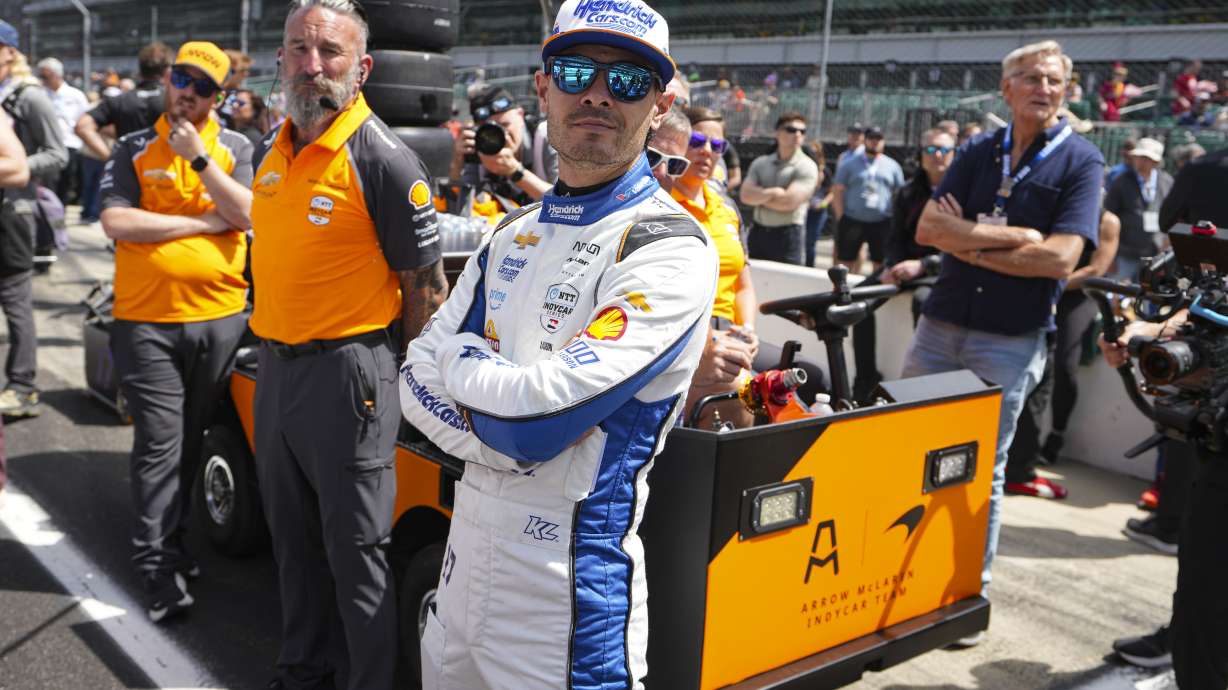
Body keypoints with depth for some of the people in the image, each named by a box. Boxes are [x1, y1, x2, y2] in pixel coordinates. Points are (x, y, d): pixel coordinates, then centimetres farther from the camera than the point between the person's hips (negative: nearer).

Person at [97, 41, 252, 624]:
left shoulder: (235, 148, 8)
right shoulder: (134, 150, 5)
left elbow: (247, 214, -7)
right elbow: (116, 222, -9)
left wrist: (198, 158, -14)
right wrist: (206, 222, -10)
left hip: (219, 317, 2)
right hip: (147, 319, -2)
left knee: (191, 439, 14)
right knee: (160, 444, -4)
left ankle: (171, 539, 30)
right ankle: (157, 561, 2)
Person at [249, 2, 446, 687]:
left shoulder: (384, 160, -15)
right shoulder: (270, 150, 9)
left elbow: (427, 288, -12)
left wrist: (402, 375, -6)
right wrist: (274, 349, 19)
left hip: (347, 371, -8)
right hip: (274, 366, 8)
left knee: (356, 550, 2)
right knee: (293, 536, 20)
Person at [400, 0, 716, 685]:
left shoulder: (670, 251, -16)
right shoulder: (514, 236, 9)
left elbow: (540, 417, -24)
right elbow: (418, 377, 6)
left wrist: (461, 360, -5)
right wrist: (500, 431, -14)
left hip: (572, 571, -7)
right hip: (467, 544, 7)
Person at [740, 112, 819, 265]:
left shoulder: (806, 166, -4)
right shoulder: (760, 163, 9)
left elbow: (789, 202, -15)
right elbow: (746, 195, -2)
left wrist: (758, 196, -2)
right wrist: (772, 192, -14)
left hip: (789, 236, -4)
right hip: (758, 232, 5)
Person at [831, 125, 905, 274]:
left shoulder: (892, 166, 10)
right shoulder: (849, 164, 5)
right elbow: (837, 192, 2)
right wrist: (841, 217, -6)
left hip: (882, 223, 1)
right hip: (852, 222, -1)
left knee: (880, 262, 6)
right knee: (845, 262, 3)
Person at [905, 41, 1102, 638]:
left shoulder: (1080, 161, -2)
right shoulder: (978, 152, 8)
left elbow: (1060, 258, -15)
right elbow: (927, 228, -4)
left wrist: (966, 241, -9)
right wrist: (1009, 235, -14)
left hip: (1010, 341, -3)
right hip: (940, 325, 4)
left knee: (983, 470, 5)